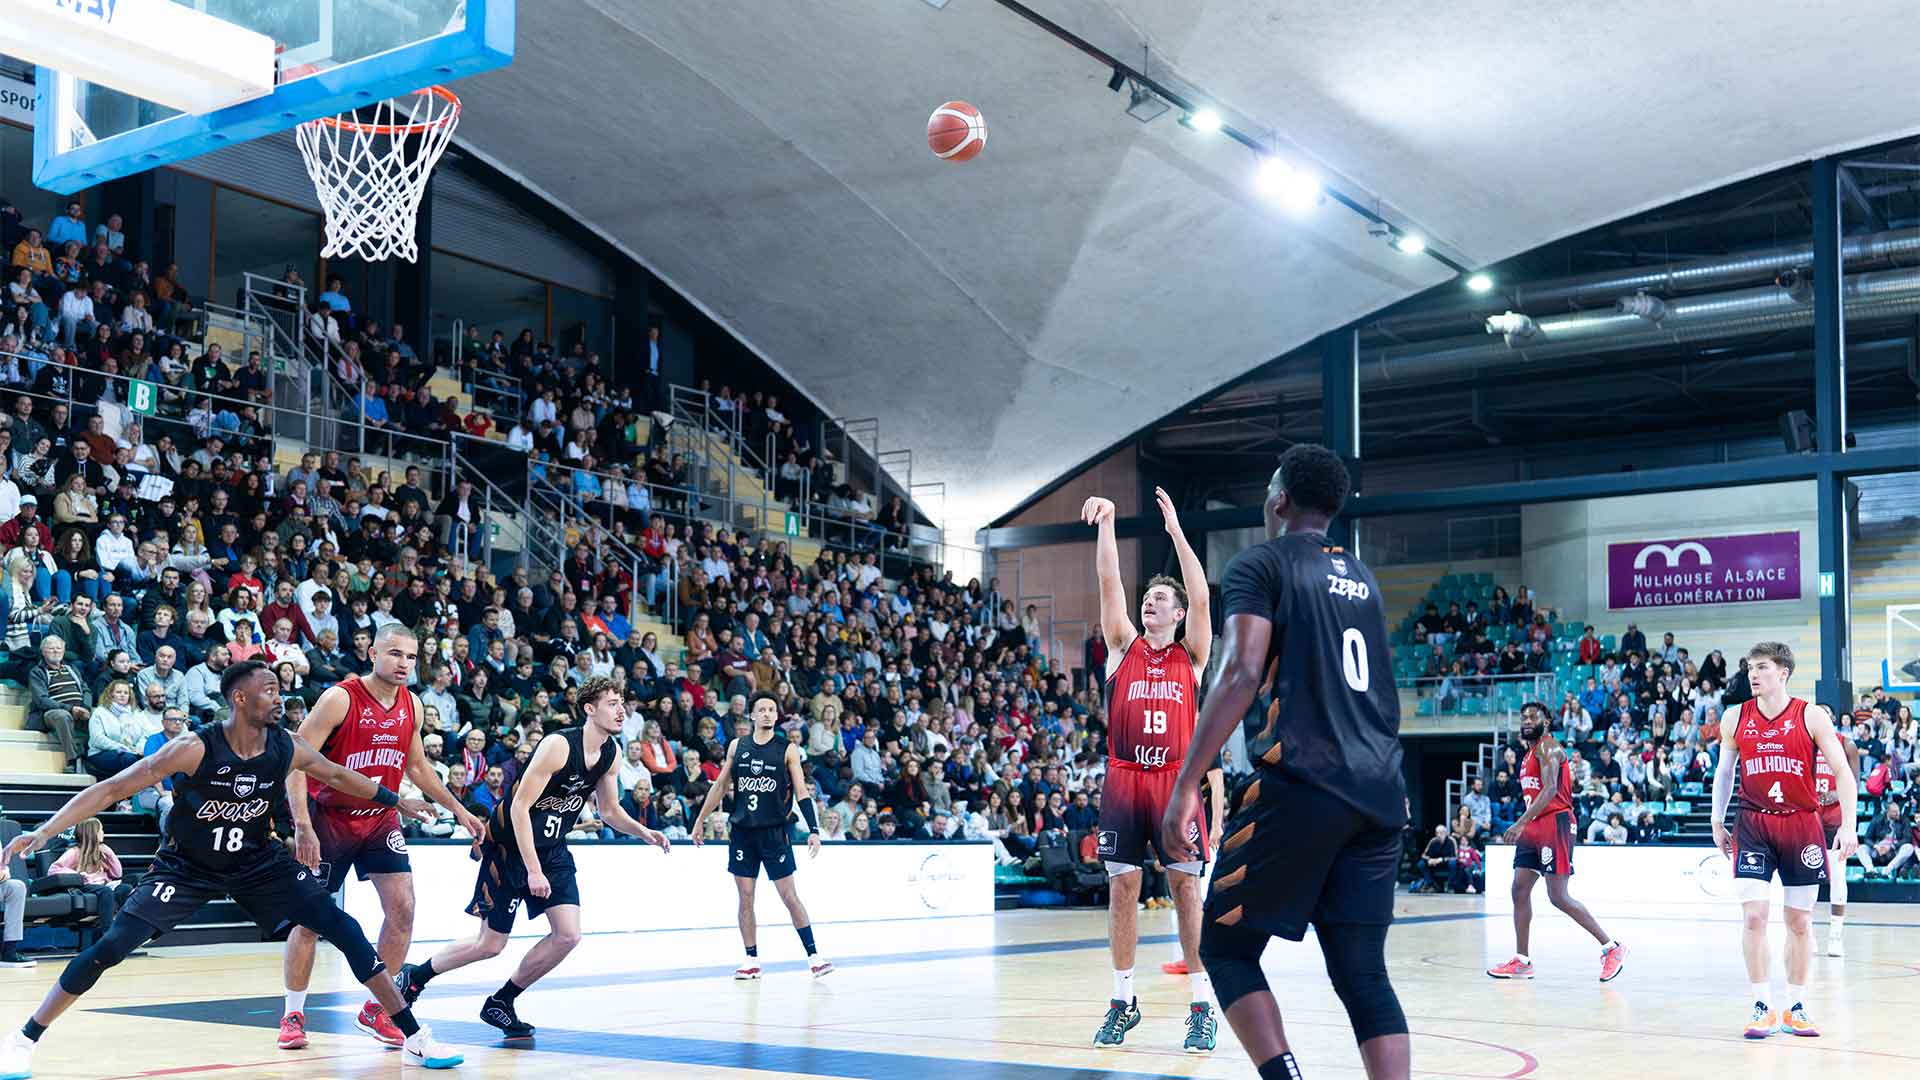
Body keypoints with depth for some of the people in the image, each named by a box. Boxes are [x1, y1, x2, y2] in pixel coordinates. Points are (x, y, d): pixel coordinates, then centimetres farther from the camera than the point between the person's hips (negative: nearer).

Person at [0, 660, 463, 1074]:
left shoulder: (286, 748, -13)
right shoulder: (196, 748, -26)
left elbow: (337, 775, 7)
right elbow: (113, 789, -25)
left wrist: (396, 801, 16)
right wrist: (44, 831, -33)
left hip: (257, 861, 3)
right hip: (186, 865, -3)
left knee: (344, 929, -9)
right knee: (110, 947, -17)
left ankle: (415, 1037, -1)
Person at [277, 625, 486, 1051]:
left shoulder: (411, 706, 2)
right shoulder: (340, 698, -17)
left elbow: (417, 766, 18)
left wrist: (458, 809, 17)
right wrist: (302, 825, -29)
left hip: (380, 819, 5)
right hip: (330, 819, -5)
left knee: (402, 909, -4)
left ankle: (377, 1009, 10)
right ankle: (293, 1016, 12)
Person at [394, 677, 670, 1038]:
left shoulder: (610, 753, 0)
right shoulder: (558, 745, -24)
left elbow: (610, 810, 14)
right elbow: (519, 807, -24)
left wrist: (644, 833, -5)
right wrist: (533, 871, -27)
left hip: (552, 850, 7)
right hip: (509, 845, -7)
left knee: (568, 935, -7)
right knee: (490, 945, -1)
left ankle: (501, 1002, 9)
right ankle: (412, 976, 21)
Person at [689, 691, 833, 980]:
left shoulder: (788, 749, -2)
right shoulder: (737, 746, 7)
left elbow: (801, 792, -4)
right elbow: (720, 786, 14)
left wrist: (814, 830, -13)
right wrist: (700, 821, 14)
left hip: (773, 831, -3)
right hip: (741, 831, 3)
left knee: (790, 897, -2)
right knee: (745, 899, 4)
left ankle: (813, 956, 3)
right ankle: (751, 960, 11)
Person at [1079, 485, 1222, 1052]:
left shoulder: (1192, 656, 9)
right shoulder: (1123, 647, 12)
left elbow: (1201, 599, -6)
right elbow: (1109, 584, 1)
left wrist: (1175, 530, -9)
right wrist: (1105, 524, -10)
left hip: (1174, 780, -2)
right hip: (1123, 779, 2)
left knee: (1187, 887, -4)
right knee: (1122, 887, 2)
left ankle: (1202, 1006, 0)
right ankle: (1123, 1000, 12)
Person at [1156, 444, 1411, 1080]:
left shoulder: (1261, 565, 1)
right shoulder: (1363, 578, 22)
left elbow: (1242, 673, -13)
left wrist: (1186, 785, -16)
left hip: (1299, 788, -6)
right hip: (1379, 794, 6)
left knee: (1225, 949, 7)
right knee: (1362, 975, 7)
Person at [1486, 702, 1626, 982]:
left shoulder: (1548, 746, -10)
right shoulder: (1530, 753, 20)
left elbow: (1550, 789, -23)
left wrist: (1521, 823, -30)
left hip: (1554, 823, -10)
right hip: (1535, 827, 10)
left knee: (1558, 896, -12)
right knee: (1520, 890, 6)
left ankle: (1611, 948, -5)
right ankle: (1521, 961, 9)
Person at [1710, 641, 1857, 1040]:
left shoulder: (1812, 716, -4)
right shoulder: (1736, 718, 3)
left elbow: (1842, 772, -3)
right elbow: (1724, 771, 15)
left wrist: (1848, 824, -11)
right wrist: (1717, 821, 13)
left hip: (1801, 824, -1)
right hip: (1752, 825, 1)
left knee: (1800, 920, 6)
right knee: (1754, 915, -10)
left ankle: (1796, 1007, 18)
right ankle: (1763, 1007, -3)